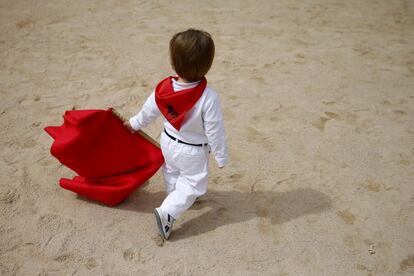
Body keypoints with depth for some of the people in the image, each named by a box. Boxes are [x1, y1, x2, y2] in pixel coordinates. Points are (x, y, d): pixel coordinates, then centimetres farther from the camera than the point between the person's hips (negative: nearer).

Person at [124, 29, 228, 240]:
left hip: (168, 142, 5)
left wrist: (134, 123, 19)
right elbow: (215, 131, -25)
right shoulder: (208, 98, -34)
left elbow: (149, 110, -2)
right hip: (192, 152, -5)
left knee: (171, 172, 32)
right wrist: (221, 157, -9)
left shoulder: (163, 88, -20)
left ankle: (173, 196, 57)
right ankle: (167, 212, 0)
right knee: (193, 184, 13)